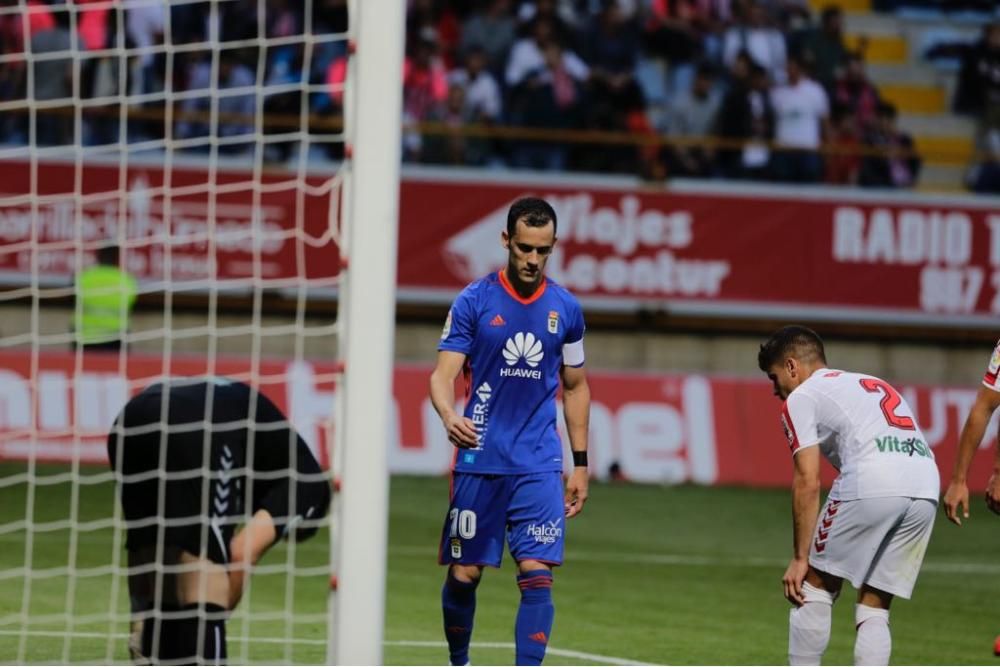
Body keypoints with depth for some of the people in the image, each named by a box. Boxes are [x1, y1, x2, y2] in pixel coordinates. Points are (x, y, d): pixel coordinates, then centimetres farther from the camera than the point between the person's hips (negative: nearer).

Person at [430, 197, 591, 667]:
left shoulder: (565, 309, 7)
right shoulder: (473, 302, -2)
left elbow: (575, 387, 17)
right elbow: (444, 373, -7)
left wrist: (580, 463, 13)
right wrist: (449, 415, -30)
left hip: (539, 465, 1)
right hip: (479, 461, -1)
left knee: (538, 574, -10)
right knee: (464, 574, 4)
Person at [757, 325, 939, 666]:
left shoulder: (801, 398, 14)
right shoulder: (875, 384, 35)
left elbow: (808, 482, 4)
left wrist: (799, 558, 5)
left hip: (871, 484, -6)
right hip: (926, 489, 6)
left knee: (816, 584, 11)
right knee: (874, 609, 13)